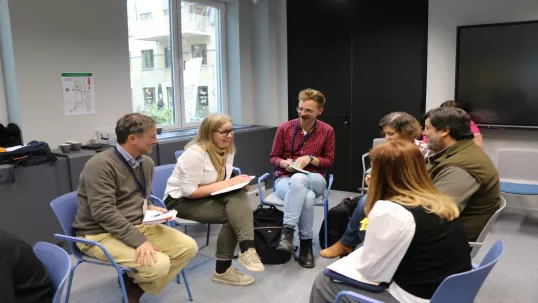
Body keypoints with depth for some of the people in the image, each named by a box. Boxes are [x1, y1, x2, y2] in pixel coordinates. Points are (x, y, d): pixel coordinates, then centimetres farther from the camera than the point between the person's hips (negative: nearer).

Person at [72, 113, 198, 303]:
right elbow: (104, 213, -26)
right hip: (100, 234, -8)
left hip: (138, 225, 8)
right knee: (158, 264, -28)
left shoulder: (147, 163, 7)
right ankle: (133, 285, 9)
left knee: (188, 247, -7)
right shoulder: (101, 165, -19)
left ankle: (136, 286, 8)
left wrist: (150, 208, -1)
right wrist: (139, 241, -30)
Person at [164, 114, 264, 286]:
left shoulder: (227, 150, 2)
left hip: (206, 196, 7)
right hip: (181, 200, -7)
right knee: (233, 214, -27)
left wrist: (236, 183, -13)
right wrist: (224, 185, -25)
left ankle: (246, 249, -31)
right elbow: (189, 192, -25)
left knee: (238, 195, -26)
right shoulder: (195, 154, -23)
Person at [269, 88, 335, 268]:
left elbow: (330, 161, 6)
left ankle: (288, 231, -31)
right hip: (285, 179, 0)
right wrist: (285, 163, -17)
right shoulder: (284, 128, 0)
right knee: (307, 198, -37)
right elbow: (273, 157, 7)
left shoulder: (327, 131, 1)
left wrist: (310, 159, -13)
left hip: (314, 180, 0)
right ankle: (306, 244, -22)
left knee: (298, 179, -39)